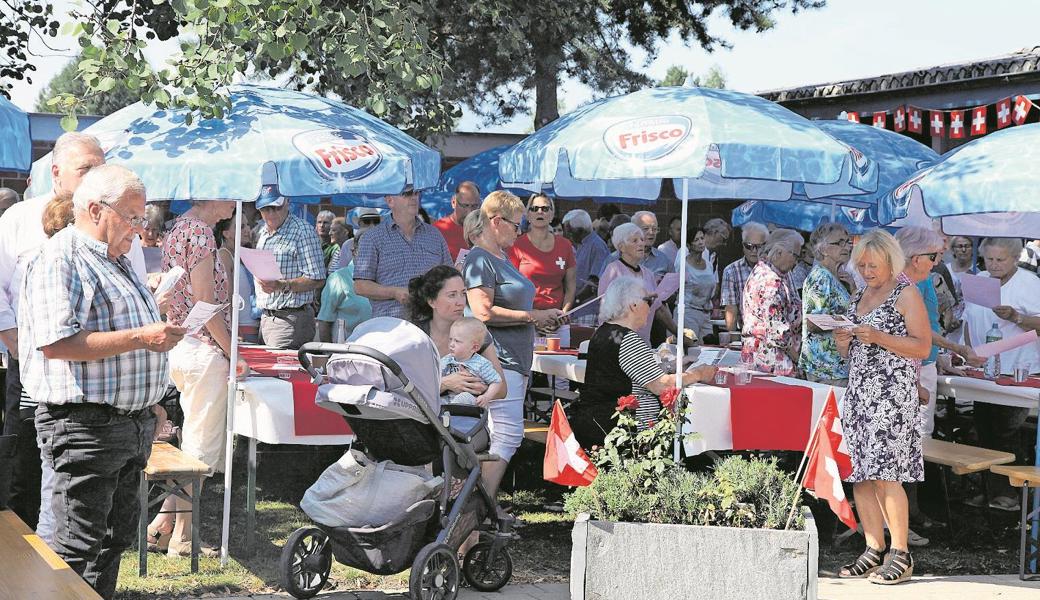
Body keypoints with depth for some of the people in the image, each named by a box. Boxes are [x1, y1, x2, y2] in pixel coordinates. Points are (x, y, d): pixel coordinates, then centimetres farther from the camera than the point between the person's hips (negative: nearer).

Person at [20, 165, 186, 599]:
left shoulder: (117, 261, 18)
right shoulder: (59, 260, -13)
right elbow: (56, 343, -25)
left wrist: (148, 402, 24)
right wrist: (140, 338, -24)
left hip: (133, 425, 10)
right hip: (85, 427, -10)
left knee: (117, 536, 15)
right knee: (78, 546, -7)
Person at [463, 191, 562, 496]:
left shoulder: (501, 257, 20)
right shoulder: (479, 260, -12)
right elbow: (484, 312, -21)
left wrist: (542, 319, 14)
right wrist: (533, 316, -15)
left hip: (515, 357, 11)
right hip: (498, 359, -11)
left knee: (499, 436, 10)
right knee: (508, 434, -15)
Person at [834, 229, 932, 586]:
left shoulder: (906, 293, 0)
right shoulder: (858, 297, 20)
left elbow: (923, 347, -7)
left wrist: (879, 337, -17)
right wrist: (842, 341, 2)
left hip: (892, 395, -7)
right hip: (858, 394, 7)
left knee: (885, 475, -12)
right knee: (861, 477, 3)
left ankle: (901, 556, -6)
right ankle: (874, 551, 9)